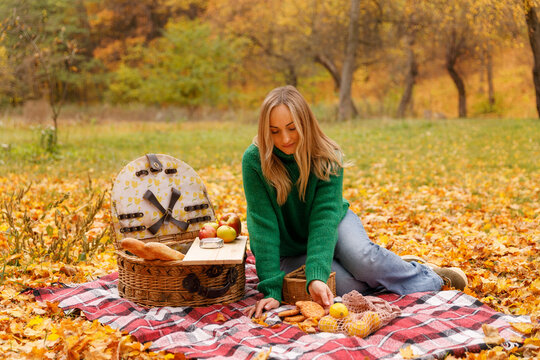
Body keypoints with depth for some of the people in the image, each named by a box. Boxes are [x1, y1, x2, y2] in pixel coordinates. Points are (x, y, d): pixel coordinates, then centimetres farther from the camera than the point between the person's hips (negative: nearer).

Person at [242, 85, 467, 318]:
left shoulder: (327, 157, -20)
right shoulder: (254, 161, -24)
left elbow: (324, 217, -30)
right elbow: (264, 226, -27)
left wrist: (316, 277, -46)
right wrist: (272, 290, -36)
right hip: (289, 251, -1)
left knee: (363, 258, -32)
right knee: (346, 285, -28)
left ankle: (422, 274, -2)